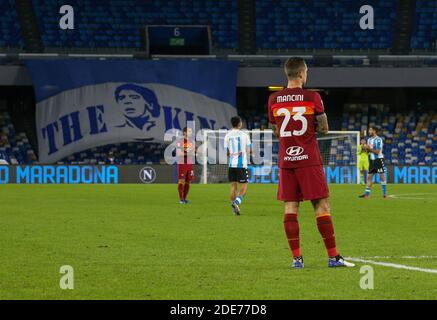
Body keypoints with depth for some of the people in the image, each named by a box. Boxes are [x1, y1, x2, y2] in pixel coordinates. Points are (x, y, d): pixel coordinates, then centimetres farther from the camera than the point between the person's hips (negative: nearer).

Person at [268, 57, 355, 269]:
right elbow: (324, 129, 0)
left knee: (290, 207, 4)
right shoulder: (312, 97, -6)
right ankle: (333, 256, 0)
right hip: (309, 160, -3)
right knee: (322, 205, 0)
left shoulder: (273, 100, 5)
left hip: (286, 160, 3)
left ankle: (296, 257, 0)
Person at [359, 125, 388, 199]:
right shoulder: (369, 139, 11)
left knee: (382, 176, -6)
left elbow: (377, 152, -17)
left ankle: (384, 193, 0)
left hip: (379, 159, -7)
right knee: (369, 176, 3)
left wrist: (369, 148, -20)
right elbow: (368, 151, 16)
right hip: (372, 160, 7)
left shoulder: (378, 140, -12)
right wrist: (366, 148, -5)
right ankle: (367, 194, 4)